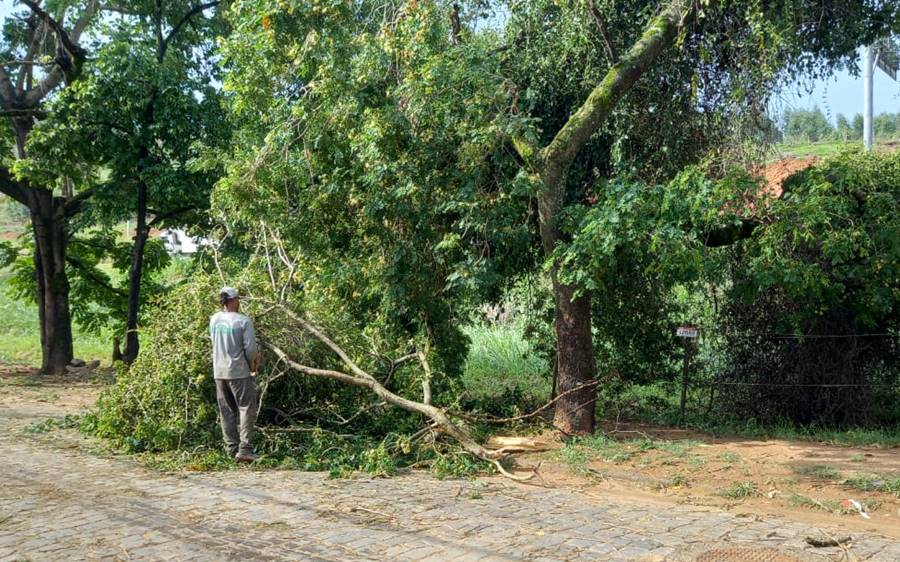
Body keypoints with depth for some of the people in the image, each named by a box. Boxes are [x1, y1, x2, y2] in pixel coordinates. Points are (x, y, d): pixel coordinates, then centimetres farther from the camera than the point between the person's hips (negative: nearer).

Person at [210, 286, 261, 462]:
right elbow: (250, 347, -16)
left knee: (227, 412, 12)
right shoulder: (243, 321, -14)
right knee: (247, 409, 0)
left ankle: (232, 449, 14)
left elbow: (215, 342, 12)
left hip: (219, 372, 6)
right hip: (239, 372, -6)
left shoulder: (214, 320, 4)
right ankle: (244, 449, -8)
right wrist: (253, 363, 6)